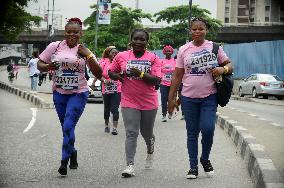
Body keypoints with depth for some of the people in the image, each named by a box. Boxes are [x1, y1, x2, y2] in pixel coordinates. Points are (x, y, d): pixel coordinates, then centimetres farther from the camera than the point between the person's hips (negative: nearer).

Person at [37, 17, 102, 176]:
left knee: (68, 126, -16)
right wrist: (48, 66, -16)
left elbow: (99, 74, -3)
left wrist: (88, 55, -13)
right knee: (66, 127, 12)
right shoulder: (54, 47, 0)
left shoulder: (84, 51, -1)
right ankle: (73, 153, 35)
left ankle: (64, 161, -11)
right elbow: (40, 65, 6)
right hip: (59, 93, 3)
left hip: (78, 93, -2)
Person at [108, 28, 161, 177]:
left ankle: (150, 153, 46)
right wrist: (117, 76, -9)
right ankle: (130, 165, -10)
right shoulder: (121, 56, 2)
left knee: (147, 133, 17)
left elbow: (156, 81, -10)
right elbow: (110, 72, 13)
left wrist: (141, 74, -23)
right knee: (131, 133, -9)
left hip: (149, 102, 1)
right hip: (129, 102, 0)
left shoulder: (153, 58, -2)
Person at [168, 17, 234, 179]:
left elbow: (230, 65, 6)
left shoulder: (214, 47, 3)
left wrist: (223, 69, -18)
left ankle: (205, 159, 13)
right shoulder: (184, 50, 5)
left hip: (209, 97, -1)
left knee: (208, 129, -14)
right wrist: (171, 98, 5)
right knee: (192, 133, 6)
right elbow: (177, 76, 7)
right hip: (189, 98, 1)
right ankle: (193, 166, 16)